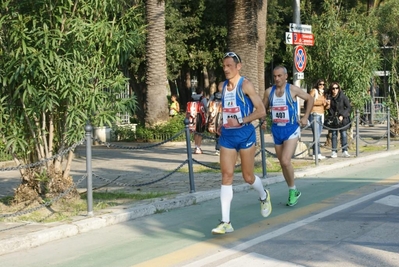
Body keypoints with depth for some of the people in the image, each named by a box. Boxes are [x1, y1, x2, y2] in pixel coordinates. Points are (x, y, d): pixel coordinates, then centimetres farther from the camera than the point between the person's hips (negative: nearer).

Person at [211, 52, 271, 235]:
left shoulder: (245, 85, -10)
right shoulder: (223, 86, 8)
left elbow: (261, 111, -13)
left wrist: (240, 121, -22)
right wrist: (222, 125, 9)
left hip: (245, 135, -5)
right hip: (227, 136, 5)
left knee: (248, 177, 7)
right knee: (226, 176, -4)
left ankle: (264, 196, 41)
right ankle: (226, 223, -5)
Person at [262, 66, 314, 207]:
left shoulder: (293, 89, -8)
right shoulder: (269, 92, 2)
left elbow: (310, 99, 5)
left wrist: (305, 117, 0)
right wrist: (263, 121, -3)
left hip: (291, 129, -5)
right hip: (276, 130, 5)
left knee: (286, 161, -19)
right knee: (282, 163, 10)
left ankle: (293, 190, 1)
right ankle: (293, 191, 25)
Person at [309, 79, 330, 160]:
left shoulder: (323, 93, 21)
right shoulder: (314, 91, 0)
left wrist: (327, 105, 1)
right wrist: (320, 102, -16)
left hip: (321, 116, 8)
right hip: (314, 114, -8)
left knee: (318, 135, 6)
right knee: (316, 135, -14)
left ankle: (315, 154, 8)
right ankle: (317, 154, -18)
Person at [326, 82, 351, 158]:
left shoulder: (343, 96, -7)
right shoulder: (329, 97, 0)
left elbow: (348, 107, -5)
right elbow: (329, 109, 8)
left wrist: (342, 116, -13)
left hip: (342, 118, -2)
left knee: (343, 134, -3)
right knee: (334, 134, 2)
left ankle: (345, 151, 2)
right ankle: (334, 152, 5)